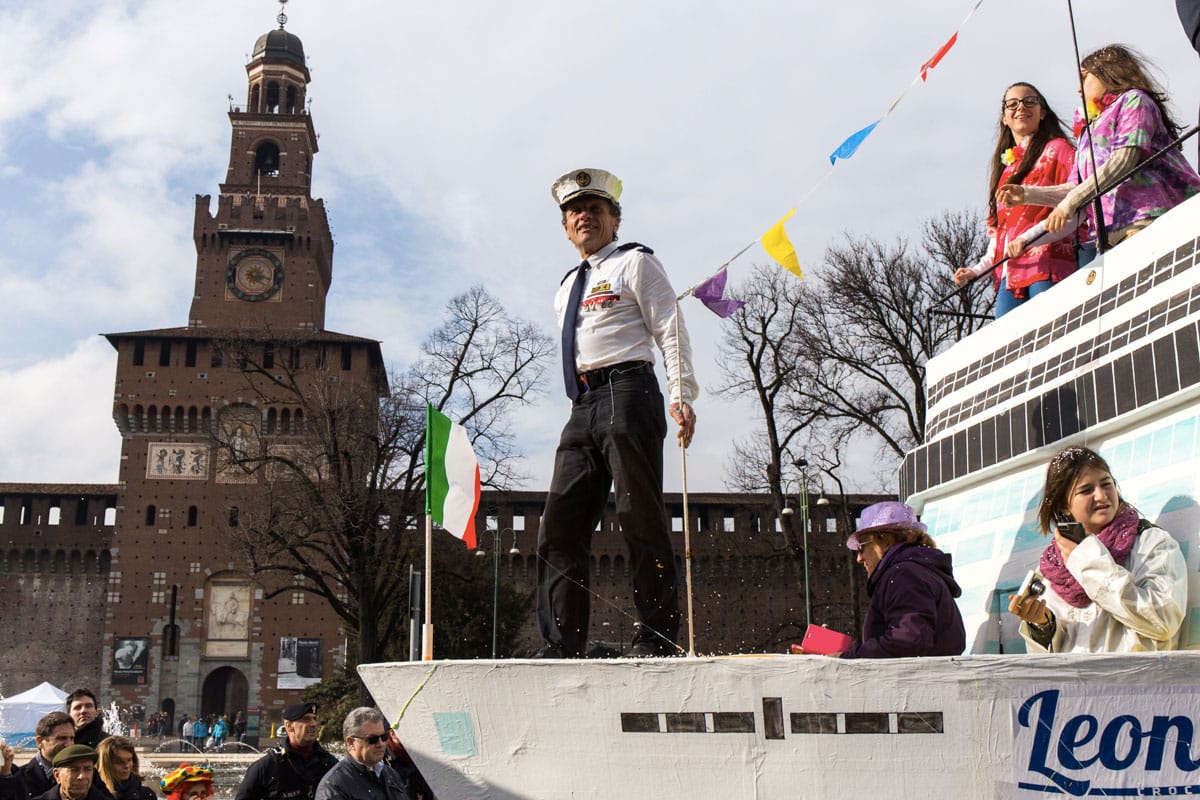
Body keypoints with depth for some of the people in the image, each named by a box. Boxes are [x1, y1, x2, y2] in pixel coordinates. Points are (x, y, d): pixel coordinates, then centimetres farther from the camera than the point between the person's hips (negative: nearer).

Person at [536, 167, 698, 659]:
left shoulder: (635, 263, 8)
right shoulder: (566, 290, 28)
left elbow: (670, 331, -2)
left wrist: (682, 396, -14)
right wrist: (581, 411, 16)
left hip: (625, 389, -7)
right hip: (582, 406, 7)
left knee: (640, 517, -9)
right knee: (560, 526, 0)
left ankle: (657, 638, -5)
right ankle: (562, 646, 1)